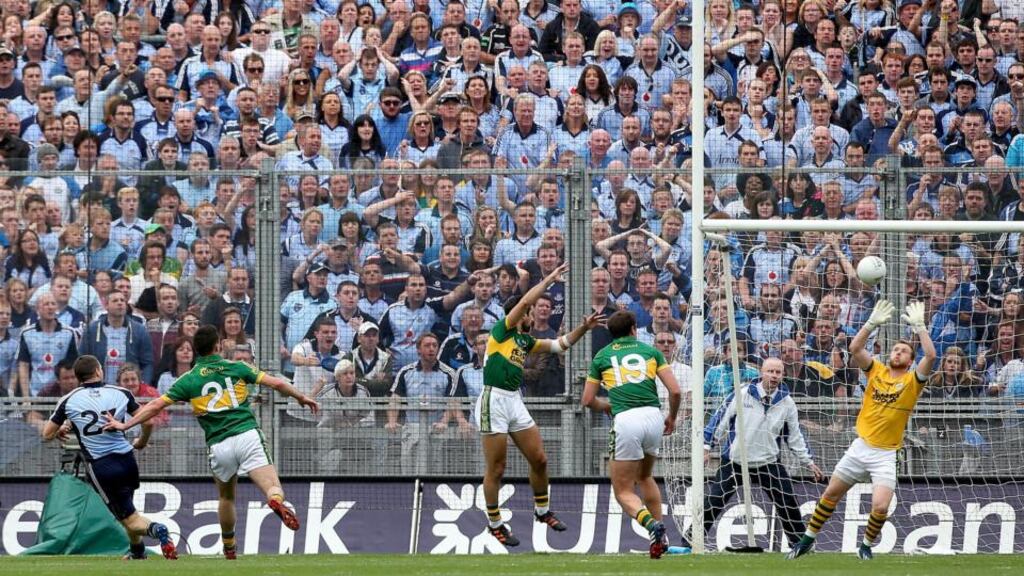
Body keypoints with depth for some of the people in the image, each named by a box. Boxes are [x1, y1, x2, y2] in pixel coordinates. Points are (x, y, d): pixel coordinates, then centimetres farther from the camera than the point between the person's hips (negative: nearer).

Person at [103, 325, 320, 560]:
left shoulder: (189, 380, 8)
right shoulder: (237, 368, 8)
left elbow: (156, 406, 5)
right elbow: (277, 383, 8)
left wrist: (125, 425, 15)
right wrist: (301, 397, 24)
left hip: (219, 446, 2)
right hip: (247, 436, -2)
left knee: (226, 496, 27)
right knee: (273, 489, -11)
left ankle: (229, 548, 35)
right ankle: (277, 502, -47)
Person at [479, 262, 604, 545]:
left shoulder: (525, 339, 17)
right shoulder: (502, 331, -5)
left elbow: (560, 344, 23)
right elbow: (525, 301, -16)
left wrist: (584, 327, 11)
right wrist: (551, 278, -8)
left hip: (515, 401, 8)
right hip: (494, 402, -8)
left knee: (539, 460, 9)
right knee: (496, 469, -2)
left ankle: (542, 511, 27)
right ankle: (495, 524, 8)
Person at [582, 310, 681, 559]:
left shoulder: (602, 356, 15)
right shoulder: (649, 350, 15)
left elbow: (588, 400, 17)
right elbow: (675, 390, 7)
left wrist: (605, 405, 38)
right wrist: (672, 418, 25)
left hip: (625, 420, -3)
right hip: (653, 417, 3)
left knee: (623, 491, 6)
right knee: (645, 477, 28)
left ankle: (652, 525, -23)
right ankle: (661, 536, 19)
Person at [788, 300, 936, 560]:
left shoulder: (912, 380, -2)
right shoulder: (876, 371, 5)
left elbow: (930, 355, -18)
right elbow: (854, 348, -8)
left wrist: (919, 325, -16)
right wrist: (872, 323, -15)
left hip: (886, 454, -3)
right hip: (860, 448, 3)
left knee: (880, 507, -16)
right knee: (831, 493, 12)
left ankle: (866, 544, 11)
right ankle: (808, 539, 29)